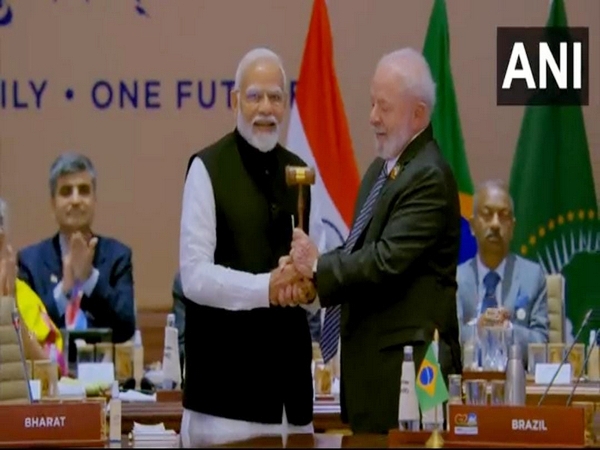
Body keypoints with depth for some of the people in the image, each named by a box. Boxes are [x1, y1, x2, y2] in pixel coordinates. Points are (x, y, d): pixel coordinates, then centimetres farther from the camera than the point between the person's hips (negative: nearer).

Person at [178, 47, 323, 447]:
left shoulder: (299, 172, 14)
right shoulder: (207, 168, -6)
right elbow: (195, 276, -11)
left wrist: (308, 285, -4)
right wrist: (266, 288, -20)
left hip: (288, 360, 6)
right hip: (225, 369, -6)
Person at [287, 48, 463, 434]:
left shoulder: (429, 177, -16)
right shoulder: (381, 169, 15)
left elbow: (387, 261, -23)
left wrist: (318, 267, -12)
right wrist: (308, 270, -2)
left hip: (405, 363, -10)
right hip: (371, 360, 10)